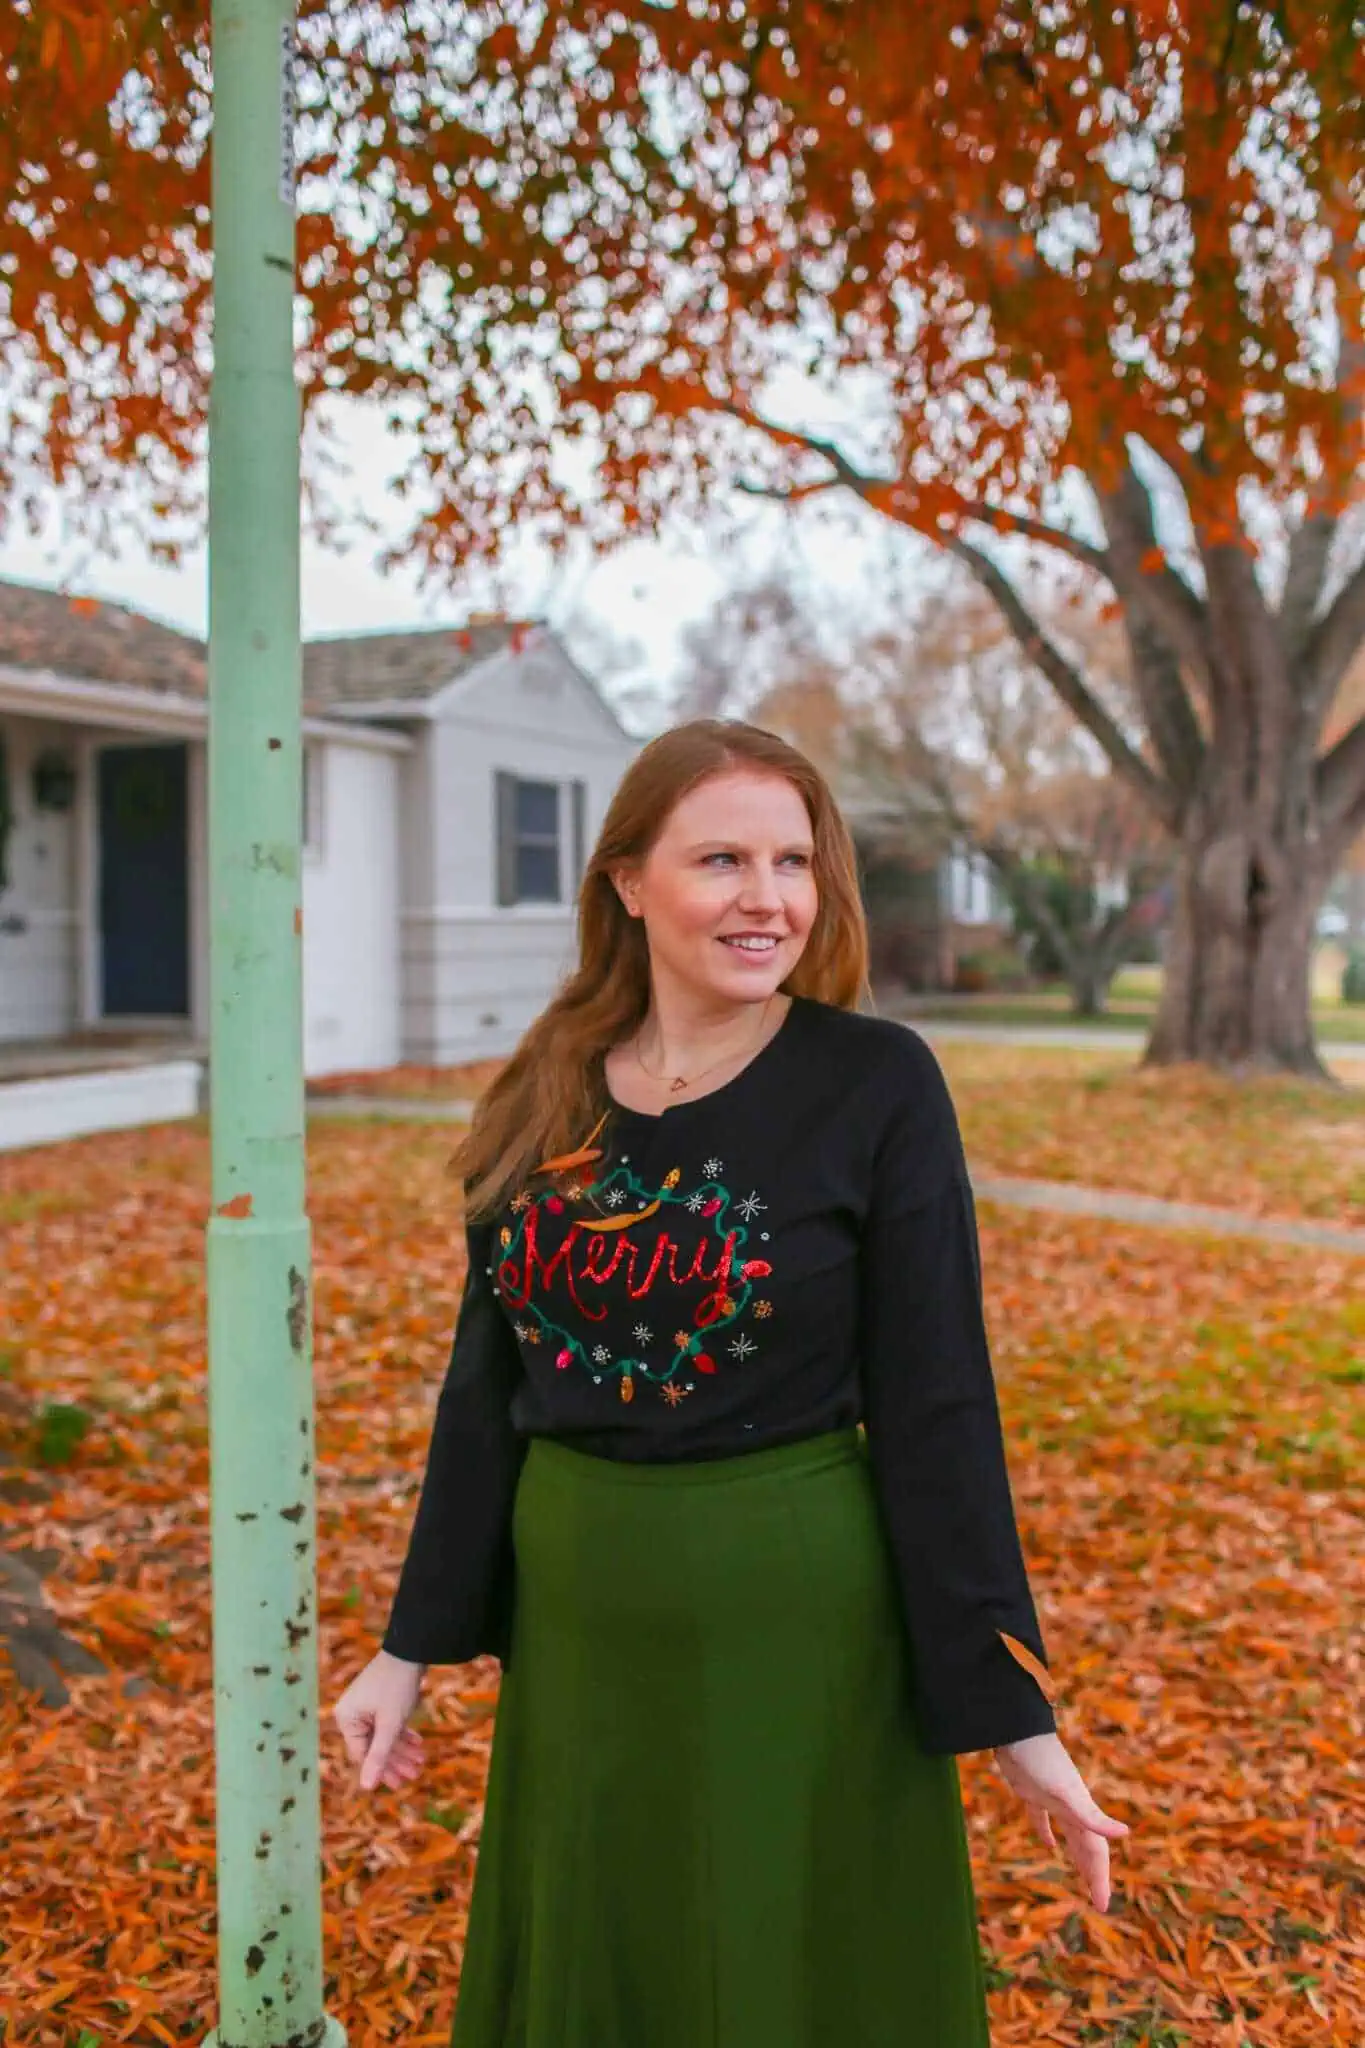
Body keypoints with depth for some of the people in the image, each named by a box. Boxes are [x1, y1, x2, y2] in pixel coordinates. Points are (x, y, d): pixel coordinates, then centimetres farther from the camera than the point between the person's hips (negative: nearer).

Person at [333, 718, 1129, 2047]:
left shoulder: (877, 1086, -11)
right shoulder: (544, 1098, 0)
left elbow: (936, 1404, -11)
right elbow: (486, 1380, 5)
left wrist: (1009, 1707, -11)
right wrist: (413, 1647, 8)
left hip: (796, 1626, -4)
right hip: (576, 1623, 4)